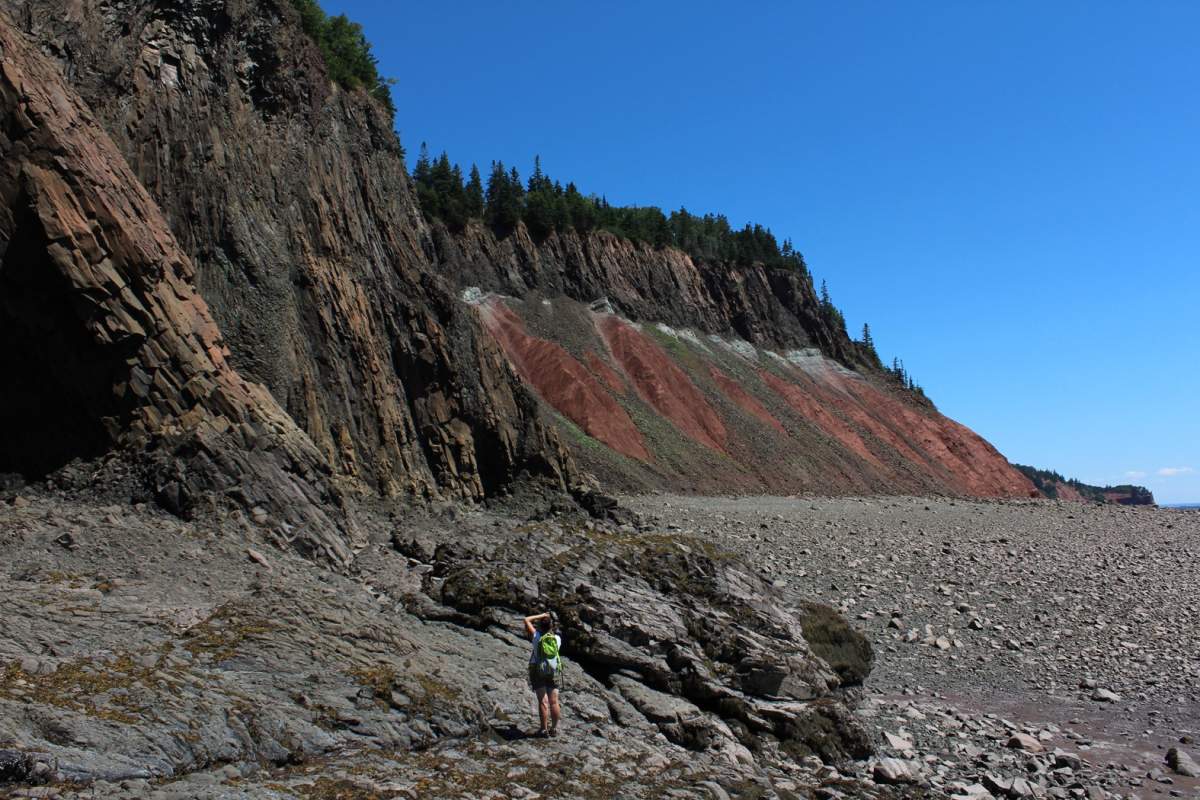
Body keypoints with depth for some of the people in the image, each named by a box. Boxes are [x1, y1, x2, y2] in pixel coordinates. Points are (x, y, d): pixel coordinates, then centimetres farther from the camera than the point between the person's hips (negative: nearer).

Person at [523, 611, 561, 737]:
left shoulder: (537, 636, -7)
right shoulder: (557, 638, 0)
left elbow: (527, 620, 2)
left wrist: (541, 616, 5)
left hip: (537, 671, -2)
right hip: (553, 671, 2)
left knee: (543, 702, -4)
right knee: (554, 702, 5)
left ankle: (544, 730, -3)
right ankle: (554, 729, 9)